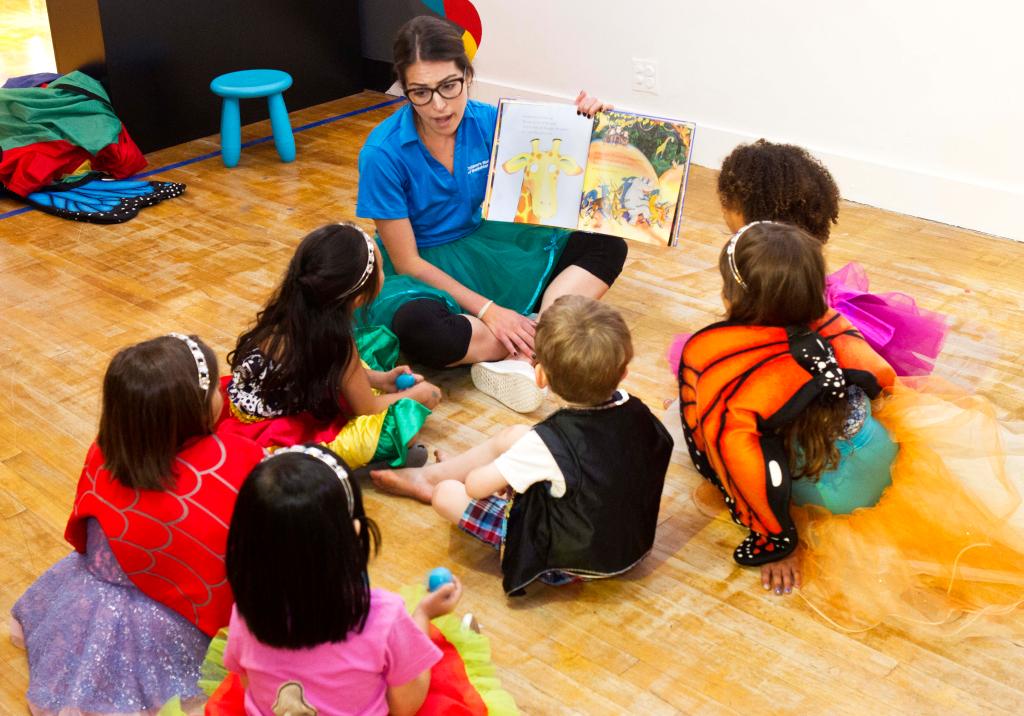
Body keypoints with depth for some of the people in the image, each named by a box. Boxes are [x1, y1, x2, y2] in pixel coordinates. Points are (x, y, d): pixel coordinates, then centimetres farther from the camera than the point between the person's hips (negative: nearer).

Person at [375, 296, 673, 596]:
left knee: (447, 493, 1)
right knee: (513, 435, 12)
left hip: (570, 560, -7)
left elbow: (476, 485, -23)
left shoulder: (549, 442, -33)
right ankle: (428, 474, 33)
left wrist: (480, 474, 3)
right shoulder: (635, 411, -17)